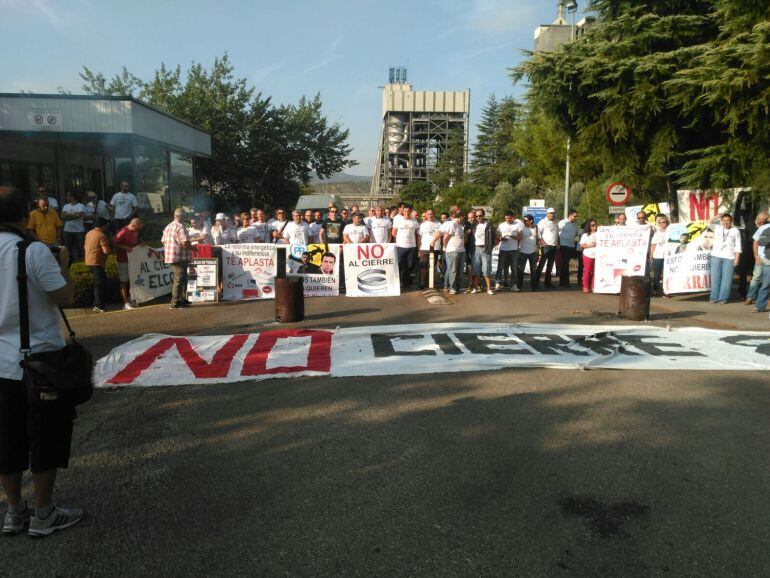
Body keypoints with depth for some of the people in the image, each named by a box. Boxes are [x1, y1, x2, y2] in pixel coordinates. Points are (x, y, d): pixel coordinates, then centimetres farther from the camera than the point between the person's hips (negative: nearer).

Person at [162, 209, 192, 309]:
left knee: (182, 278, 19)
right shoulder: (180, 227, -15)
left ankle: (182, 298, 26)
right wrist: (193, 248, -5)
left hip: (170, 256, 9)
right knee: (179, 279, -5)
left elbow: (163, 241, 18)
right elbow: (185, 243, -22)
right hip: (180, 257, -9)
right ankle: (175, 302, -3)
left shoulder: (168, 227, 14)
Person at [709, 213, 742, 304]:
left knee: (726, 279, -3)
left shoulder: (735, 230, 4)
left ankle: (723, 298, 4)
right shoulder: (717, 228, 10)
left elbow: (738, 246, 2)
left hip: (729, 258, -2)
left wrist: (737, 259, -4)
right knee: (715, 278, 0)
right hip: (716, 256, 2)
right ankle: (714, 297, 6)